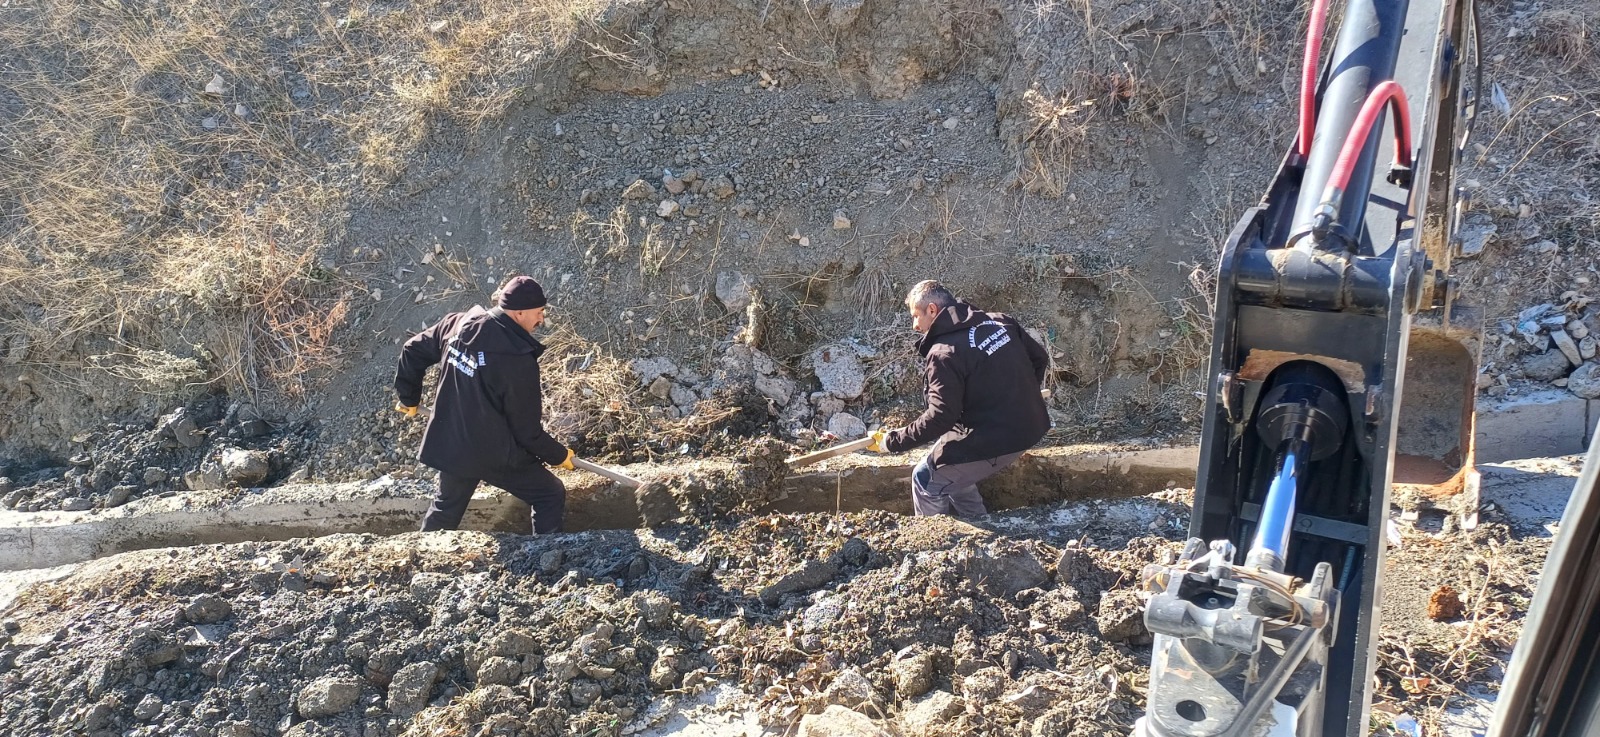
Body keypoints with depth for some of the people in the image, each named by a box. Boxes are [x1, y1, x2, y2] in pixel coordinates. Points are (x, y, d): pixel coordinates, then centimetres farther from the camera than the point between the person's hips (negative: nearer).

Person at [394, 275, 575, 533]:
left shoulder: (457, 324, -5)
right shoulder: (518, 358, -24)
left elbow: (413, 351, 9)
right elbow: (527, 428, -16)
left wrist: (408, 397, 23)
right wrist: (558, 455, 0)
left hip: (450, 446, 7)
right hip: (496, 453, -7)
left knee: (446, 508, 28)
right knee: (552, 496, 11)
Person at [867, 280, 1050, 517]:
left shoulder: (943, 353, -18)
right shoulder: (1000, 321, 5)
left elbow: (940, 417, -23)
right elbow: (1040, 358, 15)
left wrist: (892, 441, -12)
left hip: (994, 440, -8)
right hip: (1030, 426, 9)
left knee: (927, 481, 10)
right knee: (953, 472, 26)